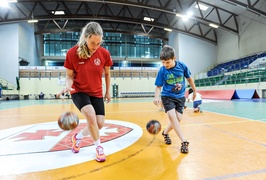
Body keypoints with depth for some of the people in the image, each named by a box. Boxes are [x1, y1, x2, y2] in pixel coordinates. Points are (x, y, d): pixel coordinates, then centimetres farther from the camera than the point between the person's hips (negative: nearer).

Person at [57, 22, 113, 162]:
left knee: (99, 124, -3)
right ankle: (98, 147, -2)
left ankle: (77, 137, 29)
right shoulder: (72, 53, -17)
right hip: (79, 91, -3)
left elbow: (107, 73, 5)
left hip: (97, 93, 3)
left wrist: (108, 92, 10)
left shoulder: (104, 53, -11)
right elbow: (69, 76, -7)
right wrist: (68, 86, -29)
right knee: (90, 115, -28)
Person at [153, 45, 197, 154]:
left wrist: (194, 91, 15)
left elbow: (189, 78, 5)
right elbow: (158, 86, -10)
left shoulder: (182, 66, -11)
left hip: (180, 97, 2)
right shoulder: (162, 70, -15)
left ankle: (165, 133, 26)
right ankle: (184, 141, -9)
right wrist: (156, 97, -29)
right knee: (172, 116, -19)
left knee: (178, 118, -2)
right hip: (167, 96, -2)